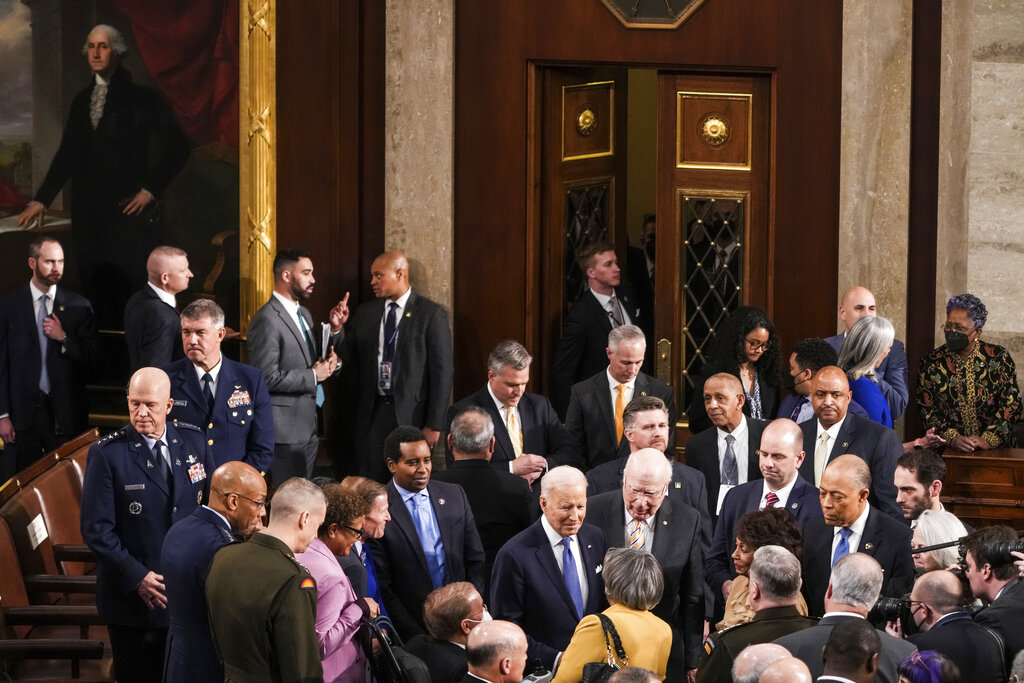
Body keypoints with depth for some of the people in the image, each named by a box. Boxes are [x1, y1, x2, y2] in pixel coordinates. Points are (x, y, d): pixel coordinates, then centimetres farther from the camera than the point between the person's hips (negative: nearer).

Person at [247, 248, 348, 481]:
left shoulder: (303, 314, 15)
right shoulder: (267, 320, -15)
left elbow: (317, 359, 22)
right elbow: (268, 377, -21)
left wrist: (334, 330, 6)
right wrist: (313, 376, -14)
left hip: (308, 426, 9)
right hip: (286, 430, -9)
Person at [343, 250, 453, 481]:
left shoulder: (431, 314, -5)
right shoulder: (365, 313, 10)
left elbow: (442, 371, -7)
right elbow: (349, 358, 11)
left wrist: (434, 424, -10)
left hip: (412, 414, -4)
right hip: (372, 413, 4)